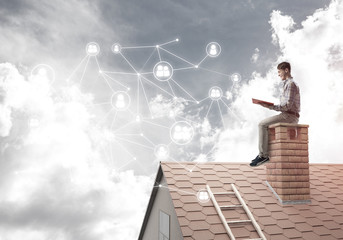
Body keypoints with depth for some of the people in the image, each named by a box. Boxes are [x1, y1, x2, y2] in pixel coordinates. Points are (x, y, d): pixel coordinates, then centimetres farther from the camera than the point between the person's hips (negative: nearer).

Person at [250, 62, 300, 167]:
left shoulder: (290, 84, -10)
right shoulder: (289, 83, 23)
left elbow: (288, 105, -19)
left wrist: (270, 106, -19)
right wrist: (270, 105, 11)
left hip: (289, 116, -11)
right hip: (288, 116, 11)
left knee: (262, 124, -18)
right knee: (264, 124, 16)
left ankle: (263, 155, -17)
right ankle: (262, 153, 10)